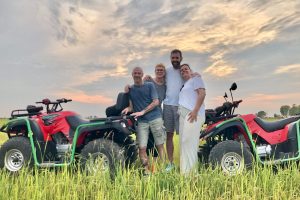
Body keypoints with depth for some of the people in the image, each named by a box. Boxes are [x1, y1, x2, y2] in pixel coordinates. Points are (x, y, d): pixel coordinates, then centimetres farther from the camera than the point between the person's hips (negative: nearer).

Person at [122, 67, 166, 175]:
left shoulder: (149, 85, 6)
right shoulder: (130, 89, 14)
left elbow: (156, 102, -2)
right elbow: (131, 106, 12)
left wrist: (143, 112, -10)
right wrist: (128, 109, -11)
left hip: (155, 118, -2)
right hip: (141, 121, 2)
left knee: (160, 145, 1)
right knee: (142, 148, -4)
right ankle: (146, 170, 6)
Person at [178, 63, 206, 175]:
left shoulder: (196, 79, 8)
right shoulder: (184, 85, 31)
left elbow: (202, 93, -7)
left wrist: (195, 110, -18)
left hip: (193, 114, -9)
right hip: (183, 115, 9)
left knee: (189, 142, -14)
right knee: (183, 142, 4)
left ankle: (190, 172, -13)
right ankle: (184, 171, 8)